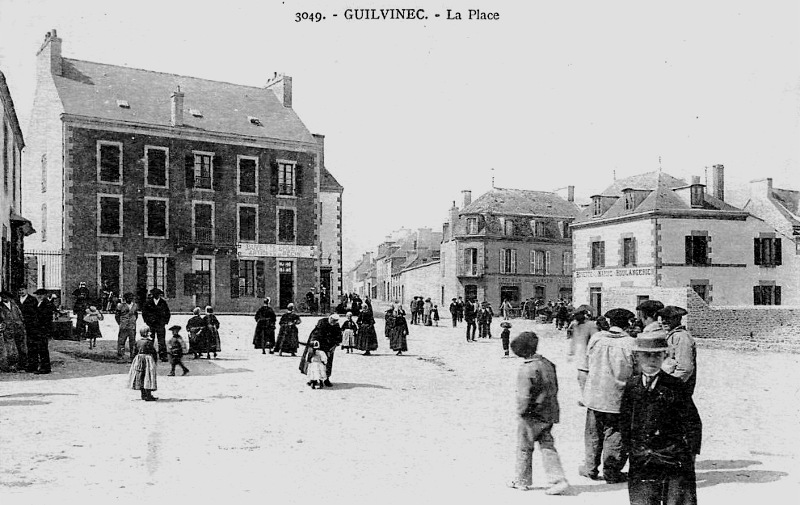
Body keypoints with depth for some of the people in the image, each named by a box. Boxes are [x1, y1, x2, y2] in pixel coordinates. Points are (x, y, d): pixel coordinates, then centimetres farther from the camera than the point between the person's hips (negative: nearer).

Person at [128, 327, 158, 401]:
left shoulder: (138, 342, 5)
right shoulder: (149, 342, -14)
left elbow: (135, 352, 10)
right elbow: (154, 352, -12)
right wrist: (155, 360, 2)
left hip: (138, 359, 7)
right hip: (148, 360, -7)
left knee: (141, 378, 13)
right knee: (148, 378, -4)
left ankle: (143, 395, 20)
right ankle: (148, 395, -5)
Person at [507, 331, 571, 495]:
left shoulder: (527, 368, -21)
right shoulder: (547, 363, 4)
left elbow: (524, 395, -21)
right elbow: (554, 388, 12)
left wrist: (521, 412, -7)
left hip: (532, 415, -7)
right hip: (549, 414, 7)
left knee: (524, 447, 10)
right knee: (547, 446, 12)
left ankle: (522, 481, 22)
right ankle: (559, 480, 4)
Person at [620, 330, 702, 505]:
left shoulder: (676, 386, -3)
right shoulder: (631, 386, 4)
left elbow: (693, 423, 0)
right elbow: (624, 422, 9)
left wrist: (691, 453, -3)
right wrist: (630, 448, 4)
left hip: (675, 459, -2)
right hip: (641, 462, 2)